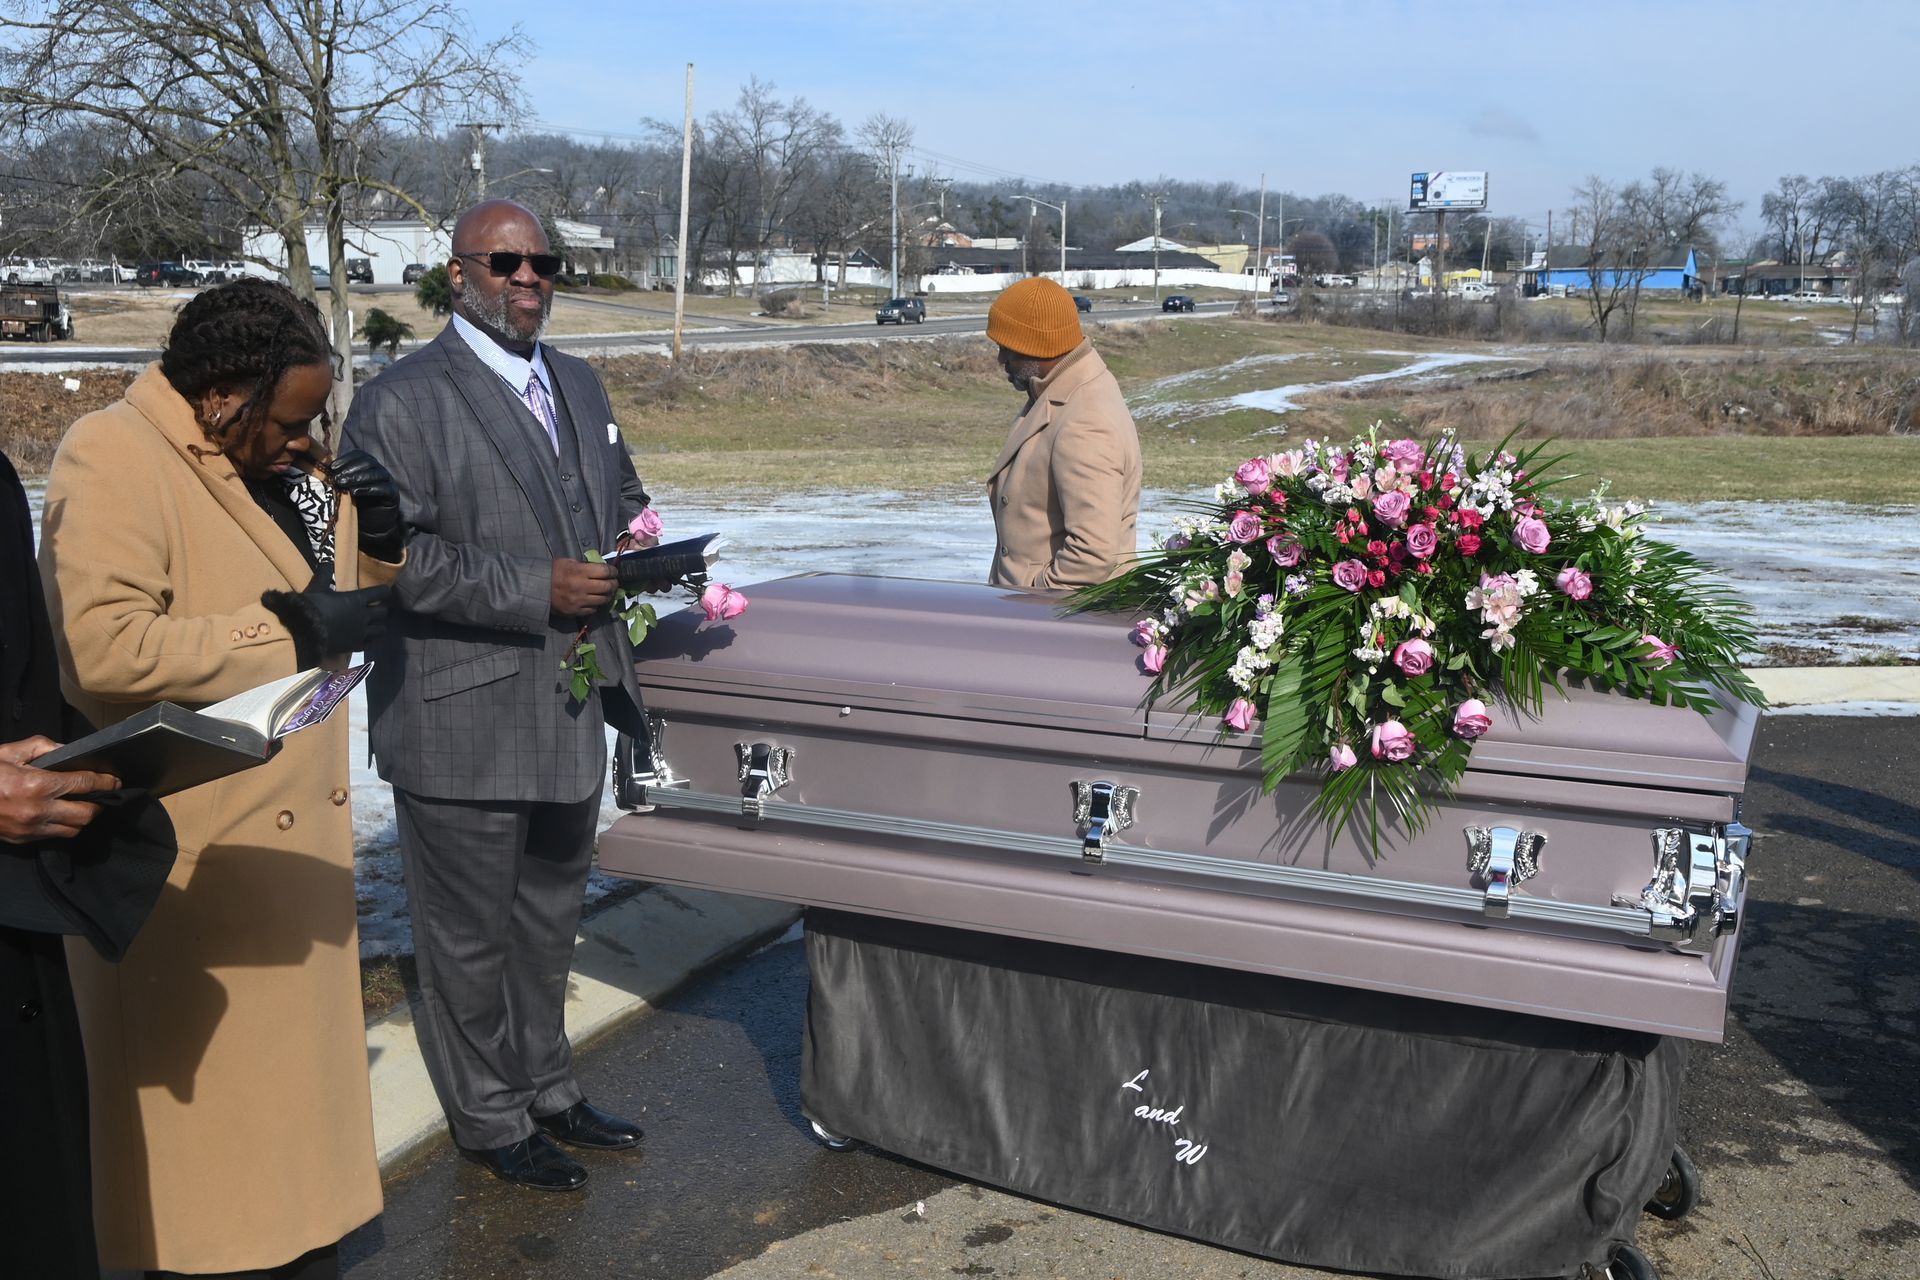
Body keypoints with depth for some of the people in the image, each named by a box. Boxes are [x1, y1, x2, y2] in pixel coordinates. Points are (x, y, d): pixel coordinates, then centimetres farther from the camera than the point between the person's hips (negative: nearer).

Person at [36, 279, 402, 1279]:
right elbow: (105, 646, -28)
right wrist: (296, 630, -26)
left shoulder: (258, 457, 9)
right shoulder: (113, 459, -16)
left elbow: (316, 600, 17)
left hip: (288, 830, 8)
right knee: (208, 1087, 5)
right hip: (187, 850, -8)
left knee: (291, 1062, 18)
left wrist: (369, 540, -3)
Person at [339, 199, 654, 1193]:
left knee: (548, 919, 21)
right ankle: (490, 1120, 27)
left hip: (570, 708, 7)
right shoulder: (399, 404, -12)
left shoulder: (578, 385, 12)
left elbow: (623, 496, 23)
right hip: (464, 720, -7)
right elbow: (394, 559, -19)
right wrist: (537, 589, -24)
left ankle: (544, 1086, 40)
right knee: (471, 935, 9)